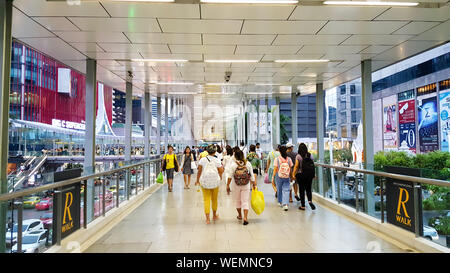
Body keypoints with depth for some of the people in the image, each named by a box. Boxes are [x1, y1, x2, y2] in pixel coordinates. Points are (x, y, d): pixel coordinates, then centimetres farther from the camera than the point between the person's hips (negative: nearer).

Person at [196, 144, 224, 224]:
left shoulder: (202, 160, -4)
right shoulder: (217, 160, -5)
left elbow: (199, 171, -1)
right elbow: (221, 171, -3)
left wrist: (197, 180, 12)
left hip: (204, 182, 0)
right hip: (215, 182, 0)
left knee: (206, 200, 3)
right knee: (214, 199, 17)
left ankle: (207, 218, -4)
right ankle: (214, 215, 33)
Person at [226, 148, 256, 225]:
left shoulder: (233, 164, -10)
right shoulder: (248, 163, -4)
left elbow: (230, 176, -10)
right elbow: (251, 175, 0)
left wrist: (228, 185, -3)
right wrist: (254, 184, 11)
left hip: (236, 186, 0)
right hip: (246, 185, 0)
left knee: (238, 201, 17)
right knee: (245, 201, 3)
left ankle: (240, 215, 33)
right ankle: (245, 217, -7)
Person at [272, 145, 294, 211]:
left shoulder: (277, 159, -6)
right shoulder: (289, 159, -1)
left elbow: (275, 169, -7)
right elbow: (291, 169, 4)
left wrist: (273, 177, -3)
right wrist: (291, 176, 16)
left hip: (279, 176, -1)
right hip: (287, 177, 1)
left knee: (279, 189, 16)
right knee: (286, 190, 2)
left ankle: (280, 202, 32)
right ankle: (285, 204, -11)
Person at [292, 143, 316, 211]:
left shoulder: (298, 156, -10)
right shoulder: (310, 155, 0)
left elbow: (296, 166, -10)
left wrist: (293, 174, -2)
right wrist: (313, 174, 13)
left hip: (301, 174, -3)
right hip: (309, 174, 3)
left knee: (302, 190, 6)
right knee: (308, 189, 13)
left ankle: (302, 206, 12)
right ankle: (310, 201, -11)